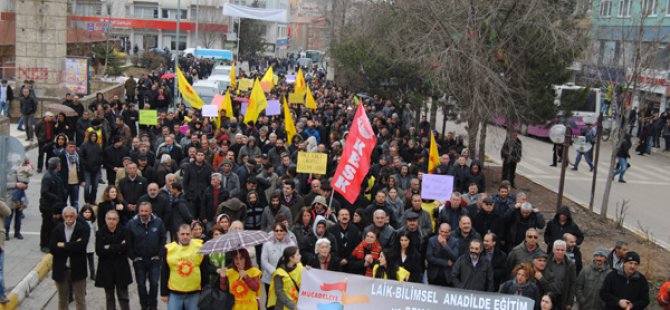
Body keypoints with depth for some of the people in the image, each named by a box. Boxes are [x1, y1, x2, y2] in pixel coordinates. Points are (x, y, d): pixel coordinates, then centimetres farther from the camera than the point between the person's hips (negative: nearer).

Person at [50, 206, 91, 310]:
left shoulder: (83, 227, -8)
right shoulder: (58, 228, -2)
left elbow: (81, 245, -24)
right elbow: (52, 248, -12)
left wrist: (63, 245, -16)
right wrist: (73, 246, -18)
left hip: (77, 269, -2)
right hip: (61, 269, 2)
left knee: (80, 300, 6)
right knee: (62, 300, 16)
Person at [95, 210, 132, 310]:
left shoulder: (123, 231, -2)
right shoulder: (100, 233, -2)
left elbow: (125, 247, -15)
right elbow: (99, 251, -13)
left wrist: (109, 248, -15)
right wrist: (117, 249, -16)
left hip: (121, 267, -1)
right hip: (106, 268, 1)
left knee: (123, 296, 5)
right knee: (109, 297, 11)